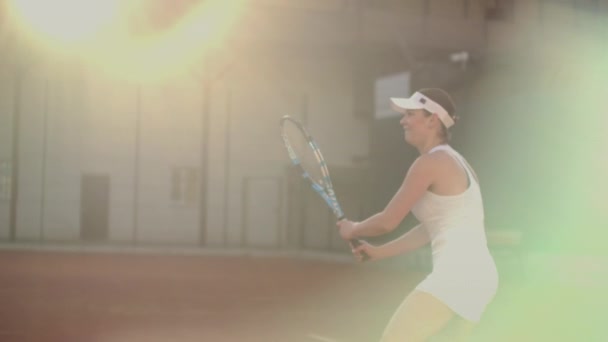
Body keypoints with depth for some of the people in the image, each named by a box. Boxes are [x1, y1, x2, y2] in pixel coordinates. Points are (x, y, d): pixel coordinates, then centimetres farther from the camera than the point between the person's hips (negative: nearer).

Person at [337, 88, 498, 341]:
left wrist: (352, 230, 14)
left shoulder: (430, 163, -10)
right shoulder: (453, 162, 20)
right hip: (477, 274, 11)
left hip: (457, 274, -11)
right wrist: (379, 252, 24)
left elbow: (387, 222, -6)